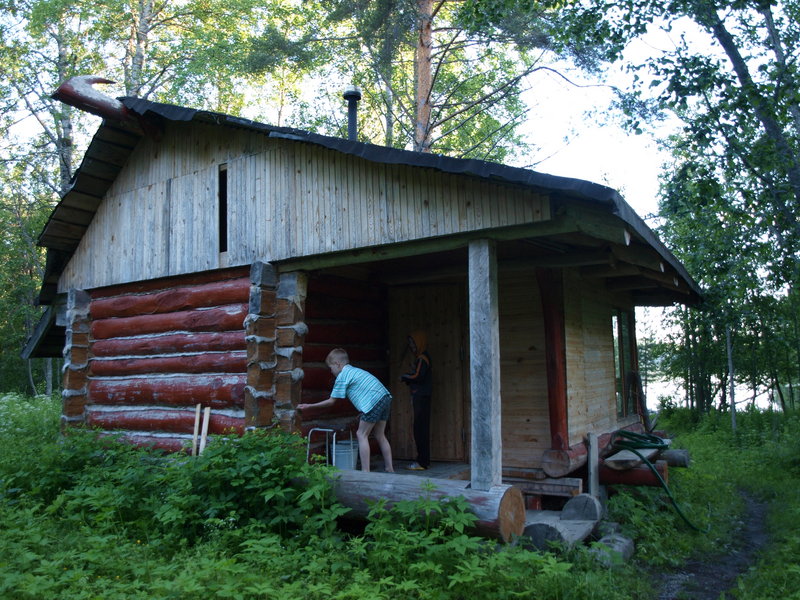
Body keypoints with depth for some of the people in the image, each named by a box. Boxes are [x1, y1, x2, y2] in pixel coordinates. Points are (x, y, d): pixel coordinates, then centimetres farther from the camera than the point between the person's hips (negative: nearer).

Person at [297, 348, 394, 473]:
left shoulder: (342, 376, 1)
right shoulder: (355, 370, 26)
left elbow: (331, 401, 4)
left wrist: (308, 406, 12)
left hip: (374, 402, -9)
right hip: (386, 397, 9)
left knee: (362, 435, 0)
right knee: (380, 435, 18)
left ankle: (365, 471, -4)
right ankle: (390, 470, 21)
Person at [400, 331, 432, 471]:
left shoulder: (422, 358, -12)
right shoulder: (420, 358, 18)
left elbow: (418, 376, -21)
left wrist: (405, 377, -5)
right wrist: (408, 378, -1)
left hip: (421, 397, -10)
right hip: (419, 396, 10)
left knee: (420, 429, -9)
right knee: (421, 428, 12)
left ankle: (422, 462, -7)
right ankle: (424, 460, 18)